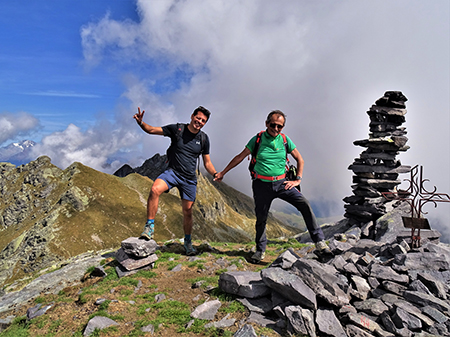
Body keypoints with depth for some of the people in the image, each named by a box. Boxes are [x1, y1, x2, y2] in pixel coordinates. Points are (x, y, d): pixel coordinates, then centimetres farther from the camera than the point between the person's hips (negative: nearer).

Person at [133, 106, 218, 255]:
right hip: (172, 172, -2)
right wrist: (141, 123, -25)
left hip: (189, 178, 2)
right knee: (155, 189, -31)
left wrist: (215, 174, -9)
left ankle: (188, 242, 28)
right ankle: (150, 227, -18)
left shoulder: (204, 139, 2)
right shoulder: (177, 129, -4)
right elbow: (152, 130, -5)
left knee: (188, 211, 6)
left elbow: (207, 163, 9)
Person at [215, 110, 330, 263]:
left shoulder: (285, 140, 2)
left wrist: (297, 180, 3)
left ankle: (319, 240, -5)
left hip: (282, 183, 2)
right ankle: (260, 250, 27)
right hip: (262, 185, -1)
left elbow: (300, 160, 12)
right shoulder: (257, 139, -2)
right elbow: (239, 157, 5)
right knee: (261, 218, 5)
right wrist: (222, 173, 8)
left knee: (305, 204, -15)